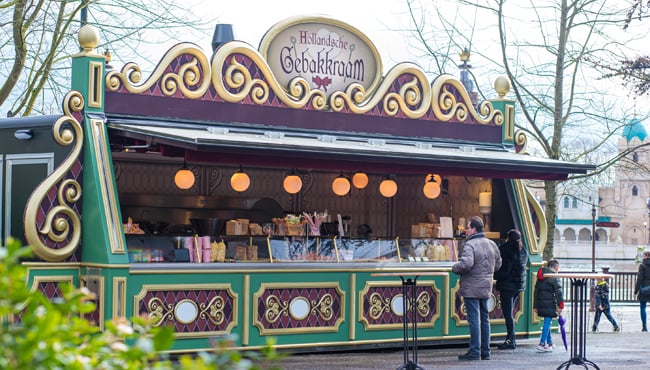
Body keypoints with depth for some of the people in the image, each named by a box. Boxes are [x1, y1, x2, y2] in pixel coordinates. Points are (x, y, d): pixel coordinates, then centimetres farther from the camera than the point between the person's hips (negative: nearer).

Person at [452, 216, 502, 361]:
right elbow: (498, 264, 18)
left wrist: (455, 268, -11)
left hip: (471, 289, -8)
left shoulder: (470, 245, -16)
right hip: (486, 288, 8)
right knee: (484, 319, 13)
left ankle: (475, 351, -3)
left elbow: (466, 264, -30)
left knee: (474, 319, -5)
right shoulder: (491, 244, 9)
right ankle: (485, 351, 18)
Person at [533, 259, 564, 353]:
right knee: (547, 322, -6)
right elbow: (558, 291, -12)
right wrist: (560, 305, -11)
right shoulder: (553, 276, -7)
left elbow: (536, 291, 18)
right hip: (550, 303, -7)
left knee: (547, 322, 18)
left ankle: (549, 343, 26)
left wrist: (535, 306, 22)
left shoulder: (540, 277, 16)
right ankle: (542, 344, -13)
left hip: (540, 302, 7)